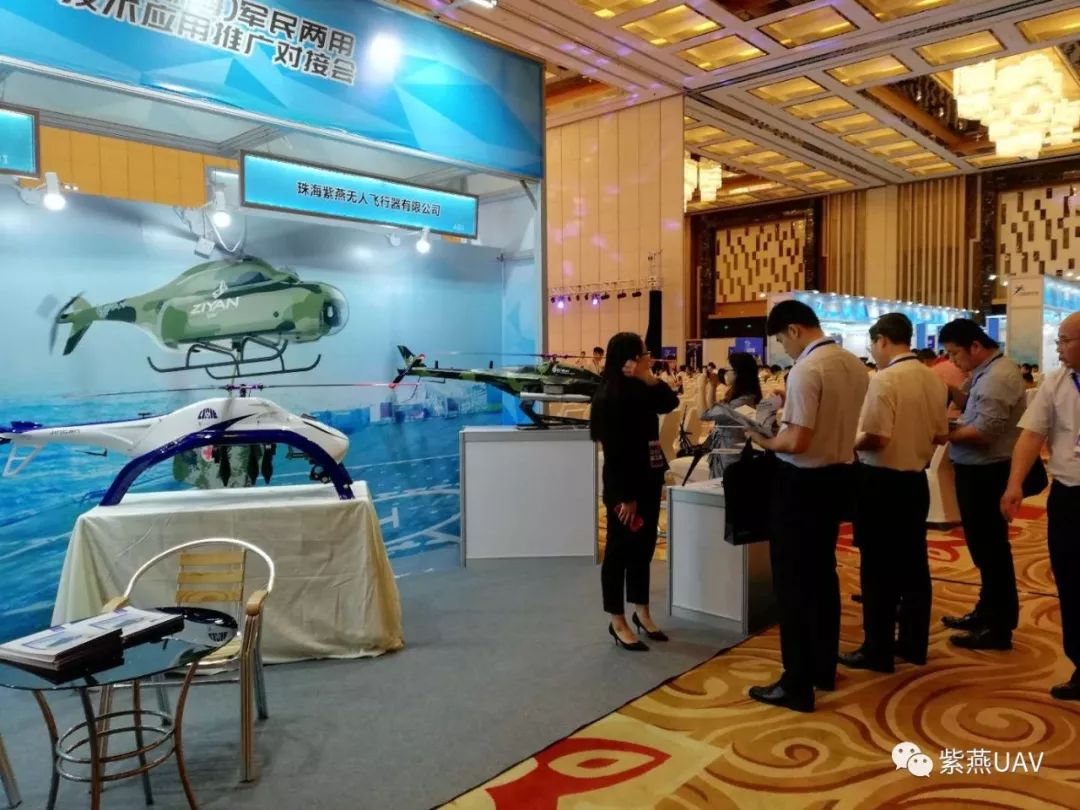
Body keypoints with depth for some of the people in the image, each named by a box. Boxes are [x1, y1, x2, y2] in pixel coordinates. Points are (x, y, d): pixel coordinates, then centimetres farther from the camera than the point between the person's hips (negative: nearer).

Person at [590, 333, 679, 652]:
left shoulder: (641, 390, 10)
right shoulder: (608, 398, -17)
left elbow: (670, 403, 1)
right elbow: (614, 450, -19)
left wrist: (650, 378, -12)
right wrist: (625, 496, -19)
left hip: (648, 481, 9)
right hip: (624, 487, -8)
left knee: (644, 548, 16)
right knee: (620, 550, 2)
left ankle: (642, 612, 30)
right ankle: (617, 621, 14)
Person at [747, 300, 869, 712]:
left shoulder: (806, 369, -21)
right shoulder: (854, 365, 5)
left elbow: (797, 441, -25)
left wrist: (763, 440, -7)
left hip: (803, 480, -9)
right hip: (838, 475, 9)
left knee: (793, 580, 1)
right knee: (823, 572, 20)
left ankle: (797, 685, 9)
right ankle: (824, 668, 32)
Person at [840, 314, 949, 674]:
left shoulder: (884, 379, -18)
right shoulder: (933, 379, 5)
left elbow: (876, 438, -23)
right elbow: (940, 435, 12)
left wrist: (848, 443, -5)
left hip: (883, 482, -7)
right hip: (916, 480, 7)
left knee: (879, 568, 2)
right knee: (913, 564, 15)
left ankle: (878, 651, 10)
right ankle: (913, 643, 26)